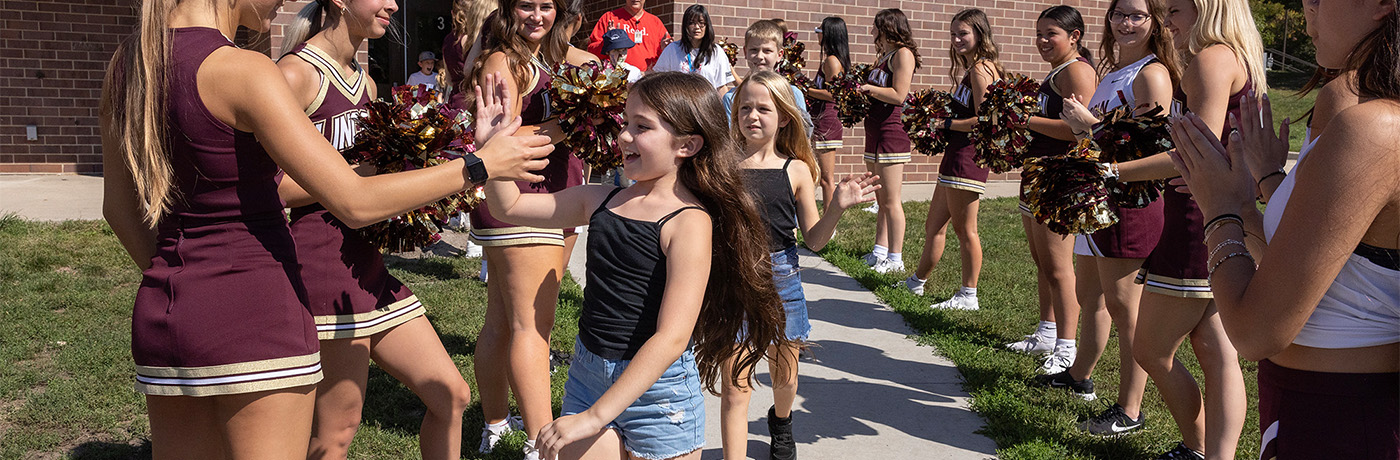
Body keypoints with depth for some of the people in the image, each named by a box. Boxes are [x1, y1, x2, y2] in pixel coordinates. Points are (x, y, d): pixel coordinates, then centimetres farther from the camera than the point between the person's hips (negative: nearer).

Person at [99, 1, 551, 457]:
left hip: (162, 316, 8)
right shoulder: (242, 71, -18)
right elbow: (355, 203, -19)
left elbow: (118, 207, 14)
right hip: (254, 315, -8)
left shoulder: (127, 59, 6)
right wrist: (480, 165, -10)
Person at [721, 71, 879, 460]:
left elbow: (814, 239, 2)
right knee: (735, 385, -2)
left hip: (780, 278, 2)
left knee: (784, 376, 20)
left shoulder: (796, 171, -1)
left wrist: (837, 208, -13)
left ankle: (781, 423, 52)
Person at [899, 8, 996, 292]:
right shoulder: (970, 69, 18)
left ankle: (968, 296, 5)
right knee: (934, 226, 20)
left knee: (964, 230, -3)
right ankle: (917, 282, 33)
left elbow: (982, 120, -19)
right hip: (956, 155, 10)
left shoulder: (980, 69, -12)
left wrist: (946, 124, -11)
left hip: (967, 157, -10)